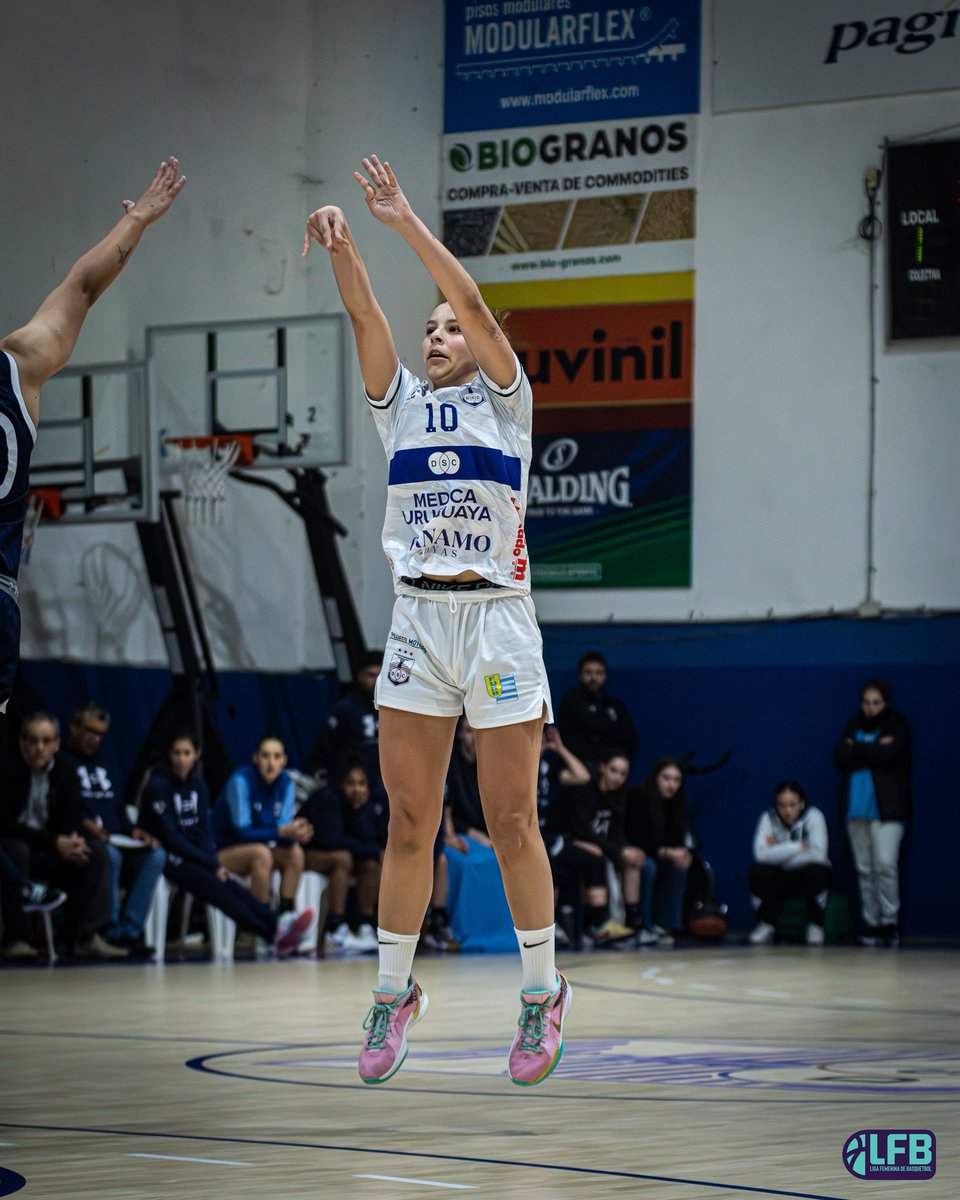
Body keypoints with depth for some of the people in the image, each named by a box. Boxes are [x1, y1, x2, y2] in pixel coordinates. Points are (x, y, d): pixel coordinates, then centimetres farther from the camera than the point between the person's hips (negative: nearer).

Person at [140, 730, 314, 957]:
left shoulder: (198, 784, 11)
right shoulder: (158, 787, -10)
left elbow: (204, 829, 10)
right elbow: (170, 837, -13)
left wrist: (215, 862, -9)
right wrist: (212, 864, -16)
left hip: (197, 855, 6)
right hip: (168, 858, -6)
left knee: (230, 884, -24)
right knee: (215, 886, -29)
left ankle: (276, 926, -45)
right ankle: (274, 934, -45)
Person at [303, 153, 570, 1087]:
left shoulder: (503, 400, 5)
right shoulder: (402, 405, 14)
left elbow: (477, 308, -9)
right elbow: (366, 320, -1)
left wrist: (406, 221, -15)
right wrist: (342, 248, -18)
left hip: (497, 620, -3)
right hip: (418, 623, 3)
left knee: (512, 824, -2)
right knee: (408, 821, 4)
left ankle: (542, 990, 9)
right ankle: (394, 991, 13)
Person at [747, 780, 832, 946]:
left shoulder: (814, 816, -15)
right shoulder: (768, 819, -12)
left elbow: (818, 854, -26)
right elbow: (761, 854, -27)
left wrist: (779, 852, -22)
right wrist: (799, 847, -27)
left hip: (807, 874, -1)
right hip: (781, 878, 1)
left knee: (815, 872, -36)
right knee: (758, 872, -28)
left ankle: (815, 926, -11)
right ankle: (766, 925, -9)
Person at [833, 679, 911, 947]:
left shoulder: (896, 725, 3)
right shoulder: (853, 726, 14)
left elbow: (889, 754, -15)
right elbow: (841, 759, 0)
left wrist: (856, 749, -4)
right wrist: (873, 751, -9)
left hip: (886, 809, -4)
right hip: (857, 808, 4)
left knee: (885, 864, -13)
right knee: (864, 869, 4)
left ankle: (889, 923, -9)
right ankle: (871, 925, 7)